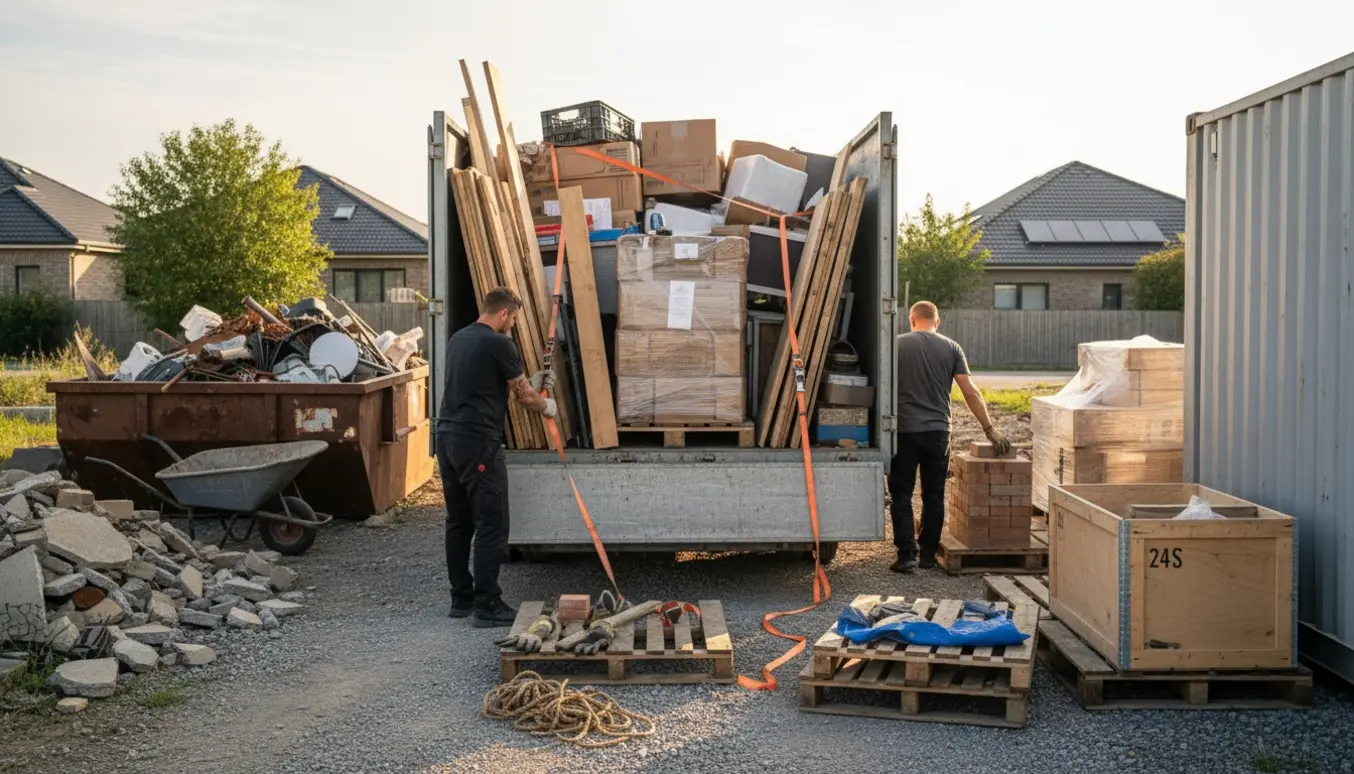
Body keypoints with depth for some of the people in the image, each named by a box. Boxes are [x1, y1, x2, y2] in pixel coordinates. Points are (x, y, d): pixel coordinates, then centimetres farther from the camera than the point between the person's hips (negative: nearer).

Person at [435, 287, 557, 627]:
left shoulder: (458, 340, 17)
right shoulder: (499, 344, -9)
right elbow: (523, 397, -2)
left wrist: (533, 382, 32)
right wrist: (546, 405, 19)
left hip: (448, 437, 9)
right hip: (478, 443, -9)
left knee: (459, 522, 15)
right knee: (492, 526, -5)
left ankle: (461, 598, 21)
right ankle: (487, 606, -5)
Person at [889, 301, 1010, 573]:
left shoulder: (898, 345, -1)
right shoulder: (951, 348, 4)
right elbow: (971, 392, 0)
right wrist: (990, 429, 5)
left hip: (905, 430, -2)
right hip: (938, 432, 2)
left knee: (901, 495, 4)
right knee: (934, 496, 11)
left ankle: (906, 555, -2)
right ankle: (928, 554, 15)